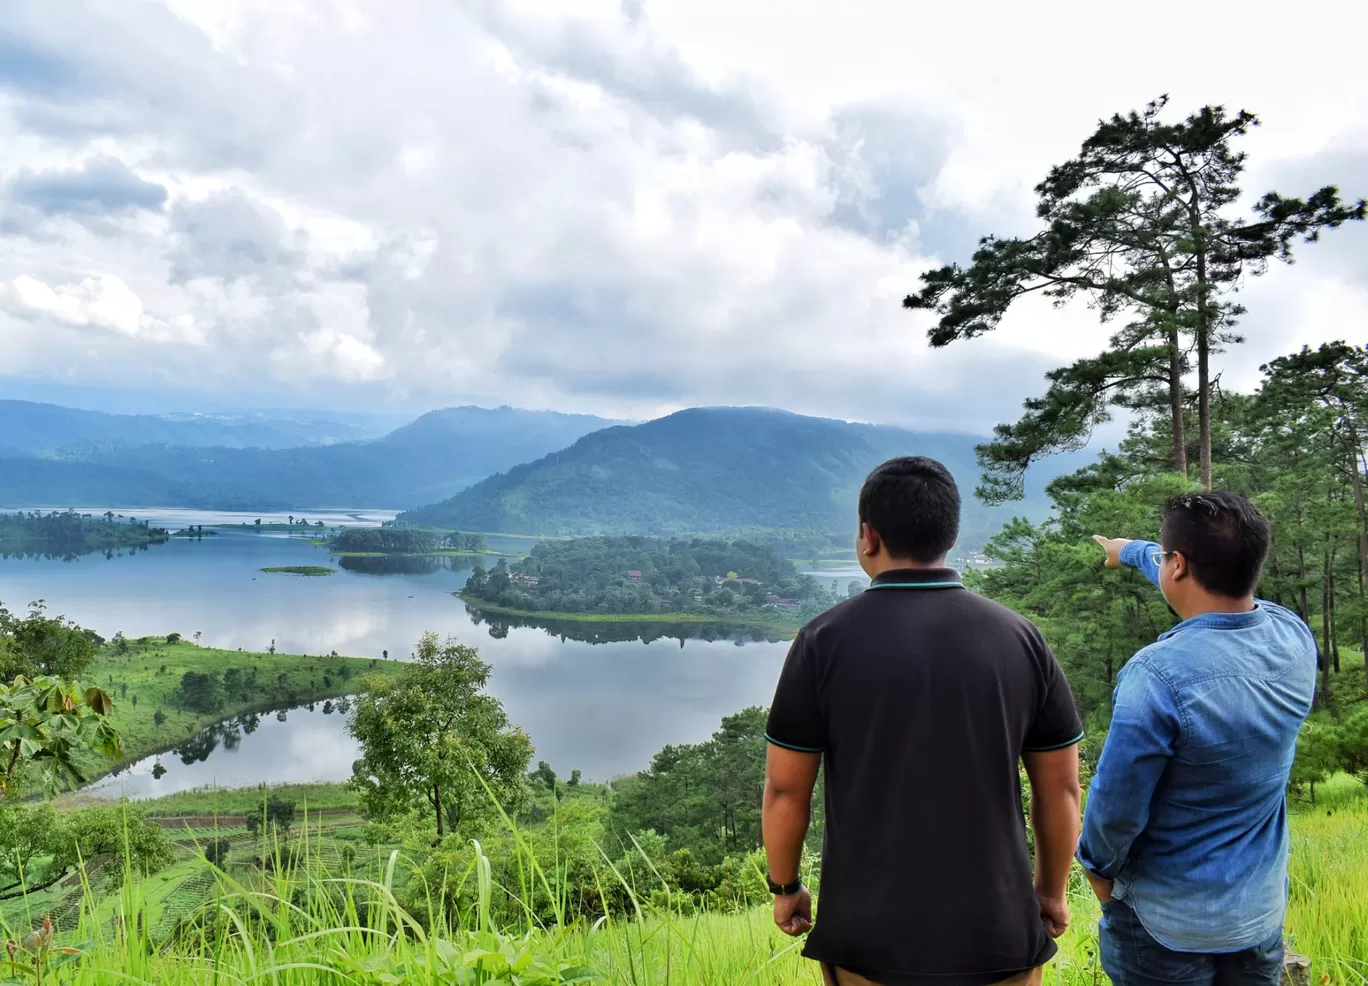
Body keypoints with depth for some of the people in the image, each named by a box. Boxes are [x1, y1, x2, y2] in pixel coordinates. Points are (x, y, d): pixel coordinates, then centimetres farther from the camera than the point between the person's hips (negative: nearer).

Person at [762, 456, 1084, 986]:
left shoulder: (826, 640, -12)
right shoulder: (1020, 638, -5)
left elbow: (784, 790, -6)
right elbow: (1061, 789, 3)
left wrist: (785, 888, 10)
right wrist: (1051, 891, 17)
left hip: (870, 938, -1)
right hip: (997, 934, 2)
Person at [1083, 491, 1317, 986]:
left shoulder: (1158, 674, -30)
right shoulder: (1294, 637, -10)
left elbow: (1116, 805, -22)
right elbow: (1216, 581, 10)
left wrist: (1098, 867, -1)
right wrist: (1131, 551, 26)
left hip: (1167, 925, -5)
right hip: (1263, 911, 6)